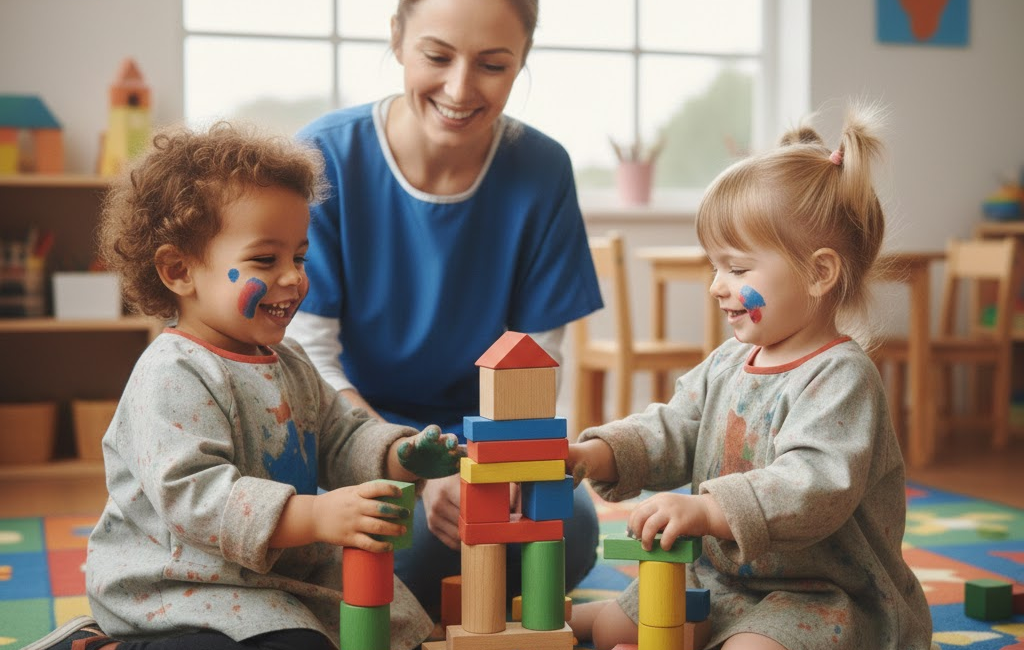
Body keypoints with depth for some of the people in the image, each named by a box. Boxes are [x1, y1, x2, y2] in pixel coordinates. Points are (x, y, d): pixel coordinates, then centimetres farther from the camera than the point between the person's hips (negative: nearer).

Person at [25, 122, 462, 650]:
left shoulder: (287, 364, 11)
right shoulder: (173, 375, -20)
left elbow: (341, 438, 17)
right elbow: (190, 493, -30)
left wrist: (399, 455, -6)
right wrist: (316, 518, -38)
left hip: (285, 573, 9)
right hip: (178, 591, -9)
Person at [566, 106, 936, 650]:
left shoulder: (840, 377, -22)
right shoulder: (728, 363, 7)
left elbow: (818, 487, -35)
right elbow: (673, 432, 9)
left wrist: (708, 509, -45)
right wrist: (594, 455, -10)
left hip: (821, 595, -8)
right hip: (719, 575, 8)